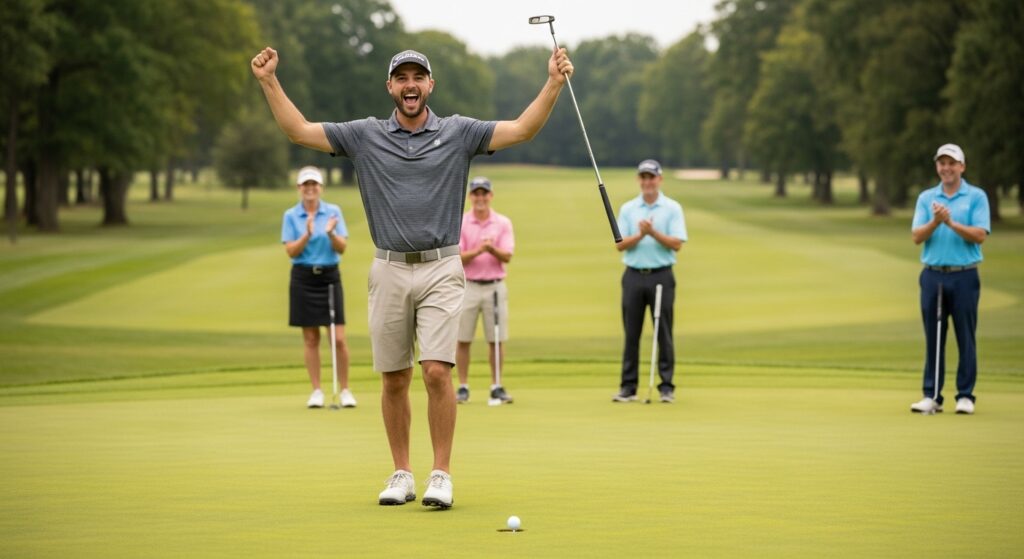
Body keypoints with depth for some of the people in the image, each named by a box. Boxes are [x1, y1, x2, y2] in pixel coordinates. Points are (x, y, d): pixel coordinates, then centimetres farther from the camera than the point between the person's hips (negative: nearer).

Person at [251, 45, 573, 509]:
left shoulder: (458, 133, 3)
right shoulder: (365, 136, 6)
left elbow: (523, 129, -4)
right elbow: (298, 131, 4)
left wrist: (554, 82, -16)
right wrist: (269, 81, -4)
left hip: (441, 269, -2)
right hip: (390, 270, 2)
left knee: (437, 372, -12)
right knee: (394, 380, 6)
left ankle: (441, 475, -5)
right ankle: (401, 474, 17)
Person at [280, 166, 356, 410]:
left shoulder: (334, 212, 3)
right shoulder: (290, 216, 1)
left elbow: (342, 248, -2)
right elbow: (291, 251, -6)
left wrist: (331, 233, -22)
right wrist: (307, 235, -23)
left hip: (330, 277, 0)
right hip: (303, 278, 0)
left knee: (338, 338, -5)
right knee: (310, 338, 3)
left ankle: (345, 390, 5)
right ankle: (316, 391, 9)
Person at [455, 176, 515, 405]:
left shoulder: (503, 223, 5)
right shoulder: (460, 223, 2)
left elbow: (507, 256, -5)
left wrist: (492, 249, -24)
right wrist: (477, 251, -23)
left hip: (495, 286, 1)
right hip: (468, 286, -1)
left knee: (497, 340, 2)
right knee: (463, 340, 1)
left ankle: (497, 387, 9)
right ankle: (463, 387, 8)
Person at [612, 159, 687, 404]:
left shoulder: (672, 208, 2)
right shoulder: (628, 209, 9)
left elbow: (677, 243, -7)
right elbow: (620, 244, 1)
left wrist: (653, 232, -19)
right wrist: (640, 234, -15)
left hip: (661, 276, -2)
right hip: (634, 276, 2)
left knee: (664, 333, -1)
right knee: (631, 333, 3)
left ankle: (667, 387, 3)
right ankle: (628, 386, 7)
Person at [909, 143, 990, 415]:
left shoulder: (977, 197, 1)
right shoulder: (926, 198, 10)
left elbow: (980, 235, -9)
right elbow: (917, 237, 0)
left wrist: (952, 223, -21)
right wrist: (935, 221, -18)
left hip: (964, 276, -2)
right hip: (933, 275, 3)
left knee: (965, 339, 0)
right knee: (933, 339, 4)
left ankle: (965, 396, 6)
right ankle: (931, 396, 9)